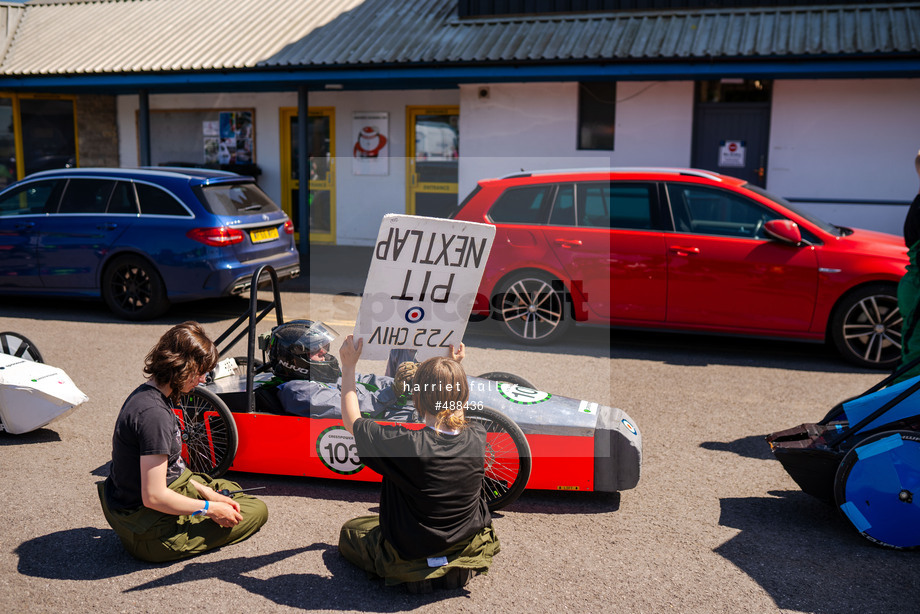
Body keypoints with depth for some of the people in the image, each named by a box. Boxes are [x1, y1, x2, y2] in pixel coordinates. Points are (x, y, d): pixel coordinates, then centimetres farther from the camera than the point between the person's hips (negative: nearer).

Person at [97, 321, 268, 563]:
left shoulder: (145, 393, 2)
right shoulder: (154, 415, -30)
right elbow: (154, 496, -29)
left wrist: (205, 492, 6)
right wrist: (210, 508, -18)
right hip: (150, 534, -10)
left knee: (229, 488, 28)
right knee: (256, 510, 1)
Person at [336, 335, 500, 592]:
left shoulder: (405, 444, -31)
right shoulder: (477, 438, -18)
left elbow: (351, 421, -12)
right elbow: (456, 408, 9)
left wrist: (348, 367, -5)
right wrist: (454, 368, 15)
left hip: (409, 561, -6)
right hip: (468, 550, 6)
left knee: (349, 530, 23)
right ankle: (459, 565, 21)